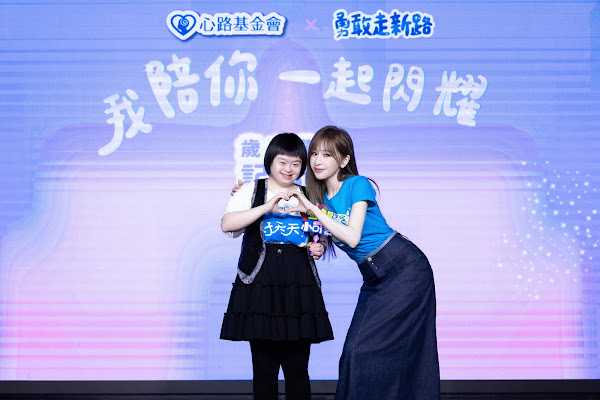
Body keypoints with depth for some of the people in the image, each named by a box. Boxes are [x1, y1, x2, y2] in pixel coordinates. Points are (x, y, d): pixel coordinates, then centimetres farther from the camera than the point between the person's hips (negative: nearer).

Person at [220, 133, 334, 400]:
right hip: (260, 286, -2)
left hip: (299, 288, 2)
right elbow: (227, 224, -9)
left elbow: (318, 237, 27)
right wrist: (267, 207, -17)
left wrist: (319, 247, 4)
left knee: (297, 367, 3)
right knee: (264, 366, 2)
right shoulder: (252, 191, 7)